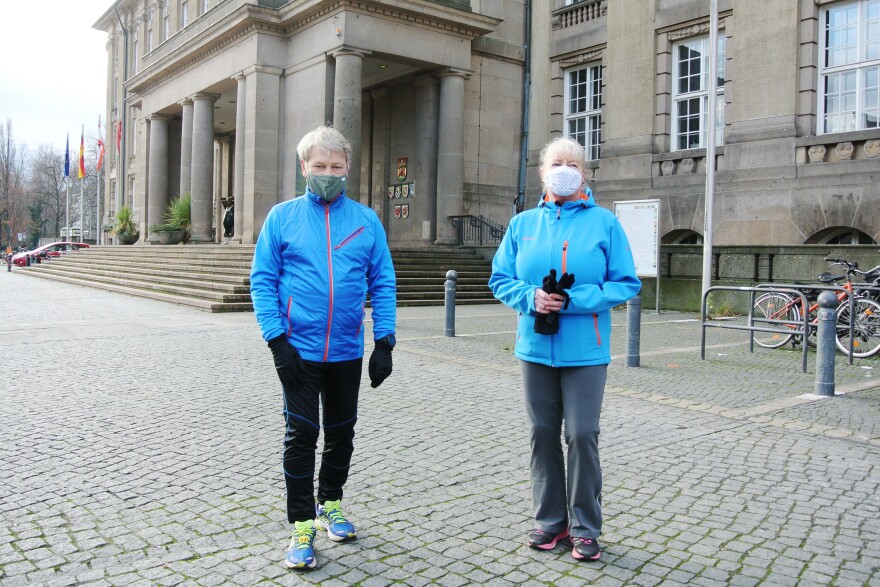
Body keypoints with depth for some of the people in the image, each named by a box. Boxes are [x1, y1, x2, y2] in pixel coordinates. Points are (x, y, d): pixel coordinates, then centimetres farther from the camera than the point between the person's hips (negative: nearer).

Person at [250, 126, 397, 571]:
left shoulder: (366, 220, 3)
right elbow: (262, 281, -3)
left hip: (348, 351, 3)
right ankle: (302, 527, 12)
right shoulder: (282, 216, 0)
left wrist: (384, 342, -5)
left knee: (341, 432, 15)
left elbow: (383, 283, 2)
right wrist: (277, 340, -13)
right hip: (299, 350, -2)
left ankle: (329, 506, 35)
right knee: (301, 435, 0)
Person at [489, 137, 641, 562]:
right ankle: (550, 519, 25)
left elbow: (626, 283, -2)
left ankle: (585, 527, 17)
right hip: (536, 347, 3)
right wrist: (531, 296, -12)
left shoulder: (604, 223, 0)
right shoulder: (523, 224, 8)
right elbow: (500, 279, 9)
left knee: (582, 434, -1)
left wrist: (576, 300, -17)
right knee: (542, 432, 10)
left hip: (585, 350, -3)